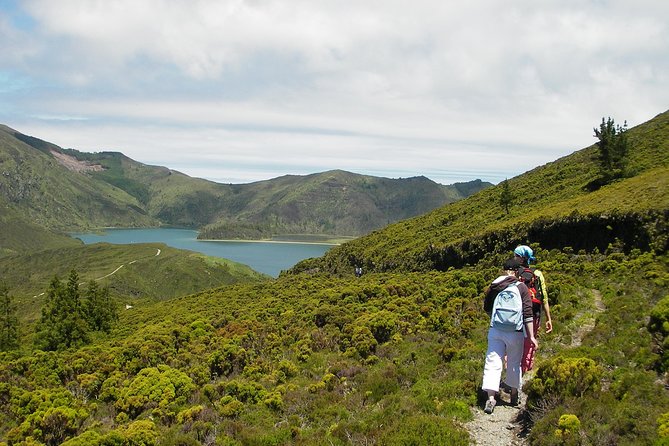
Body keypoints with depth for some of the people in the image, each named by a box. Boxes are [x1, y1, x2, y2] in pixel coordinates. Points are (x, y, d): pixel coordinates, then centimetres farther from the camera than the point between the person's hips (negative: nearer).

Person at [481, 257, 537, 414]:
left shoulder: (493, 286, 4)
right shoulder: (521, 288, -5)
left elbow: (487, 308, 16)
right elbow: (527, 313, -9)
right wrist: (531, 336, -9)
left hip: (495, 330, 1)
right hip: (515, 332, -1)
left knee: (493, 363, 0)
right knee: (514, 363, 16)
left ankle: (491, 398, -11)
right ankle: (514, 395, 31)